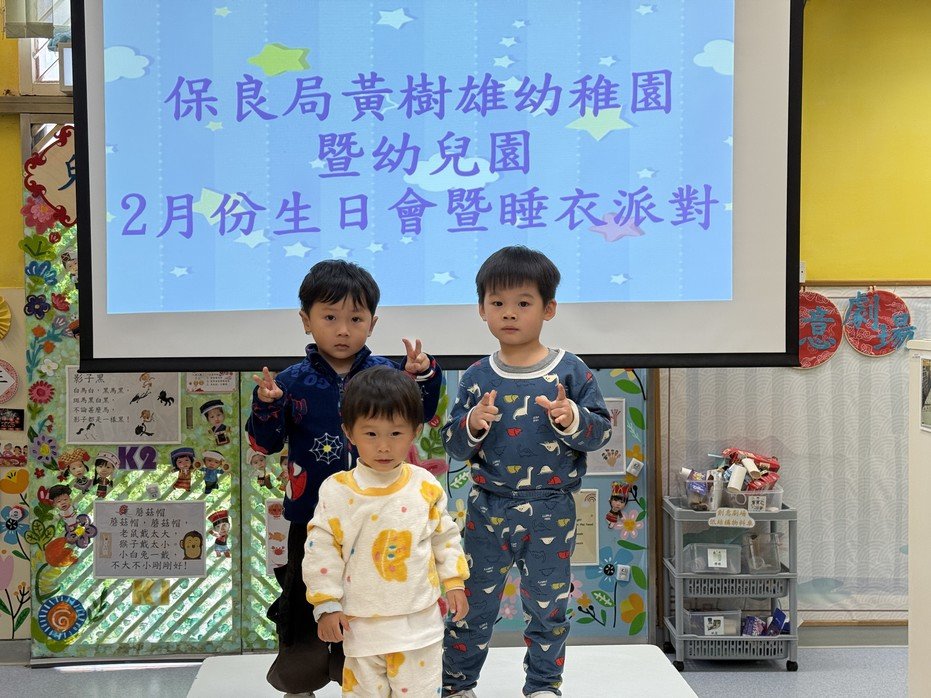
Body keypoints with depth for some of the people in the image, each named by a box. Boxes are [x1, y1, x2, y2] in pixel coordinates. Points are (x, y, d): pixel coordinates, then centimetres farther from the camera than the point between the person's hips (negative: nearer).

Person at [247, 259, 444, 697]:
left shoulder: (385, 374, -5)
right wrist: (266, 405, -23)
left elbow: (419, 415, -1)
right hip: (312, 516, -1)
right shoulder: (293, 382, -6)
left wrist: (422, 376, -18)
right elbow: (264, 443, -4)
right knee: (303, 602, 13)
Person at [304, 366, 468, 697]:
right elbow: (321, 548, -7)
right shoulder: (337, 491, -11)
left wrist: (454, 581, 7)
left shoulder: (426, 486, -3)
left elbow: (445, 535, 9)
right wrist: (326, 604, -7)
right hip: (362, 623, -1)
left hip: (421, 620, 2)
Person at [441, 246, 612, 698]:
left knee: (548, 605, 12)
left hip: (551, 512, -1)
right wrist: (472, 424, -18)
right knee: (474, 601, 11)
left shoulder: (571, 371, -5)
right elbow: (452, 443, 2)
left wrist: (572, 418, -22)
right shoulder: (477, 377, 0)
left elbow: (601, 432, -3)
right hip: (489, 508, 1)